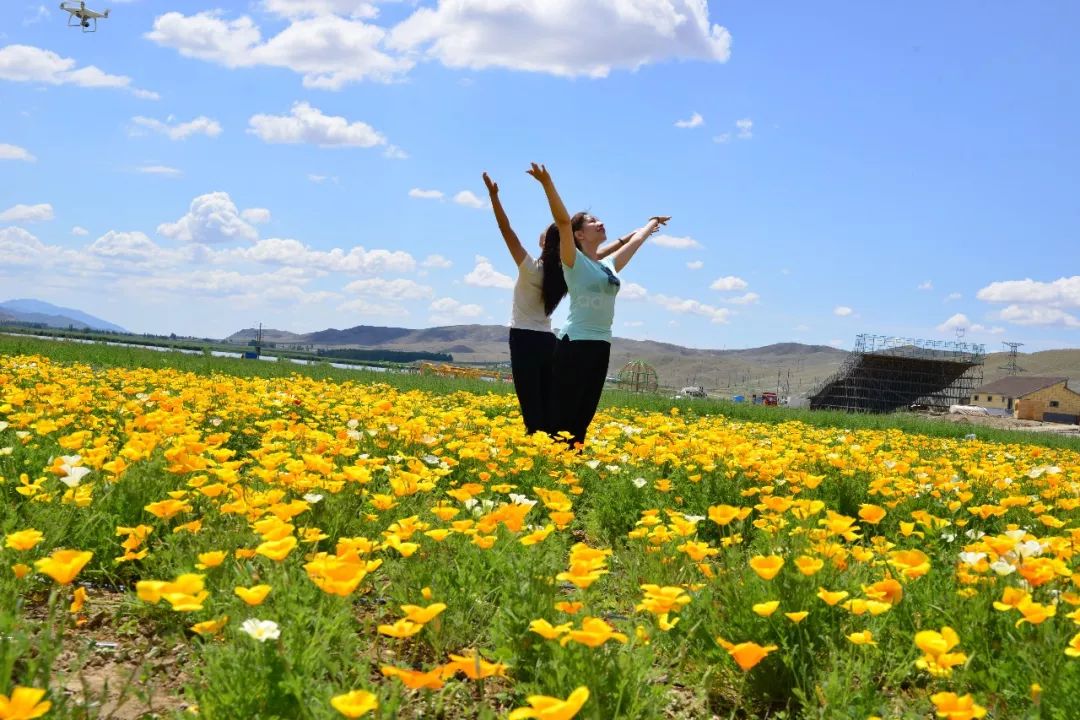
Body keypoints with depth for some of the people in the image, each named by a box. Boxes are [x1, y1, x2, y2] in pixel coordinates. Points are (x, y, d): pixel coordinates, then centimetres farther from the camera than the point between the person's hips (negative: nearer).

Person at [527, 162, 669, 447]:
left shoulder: (609, 265, 17)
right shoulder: (574, 261, -3)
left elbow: (635, 241, 34)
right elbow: (563, 221, -16)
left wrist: (652, 224, 49)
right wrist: (547, 183, -25)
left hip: (601, 347, 8)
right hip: (575, 345, -7)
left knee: (583, 418, 8)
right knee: (562, 417, -8)